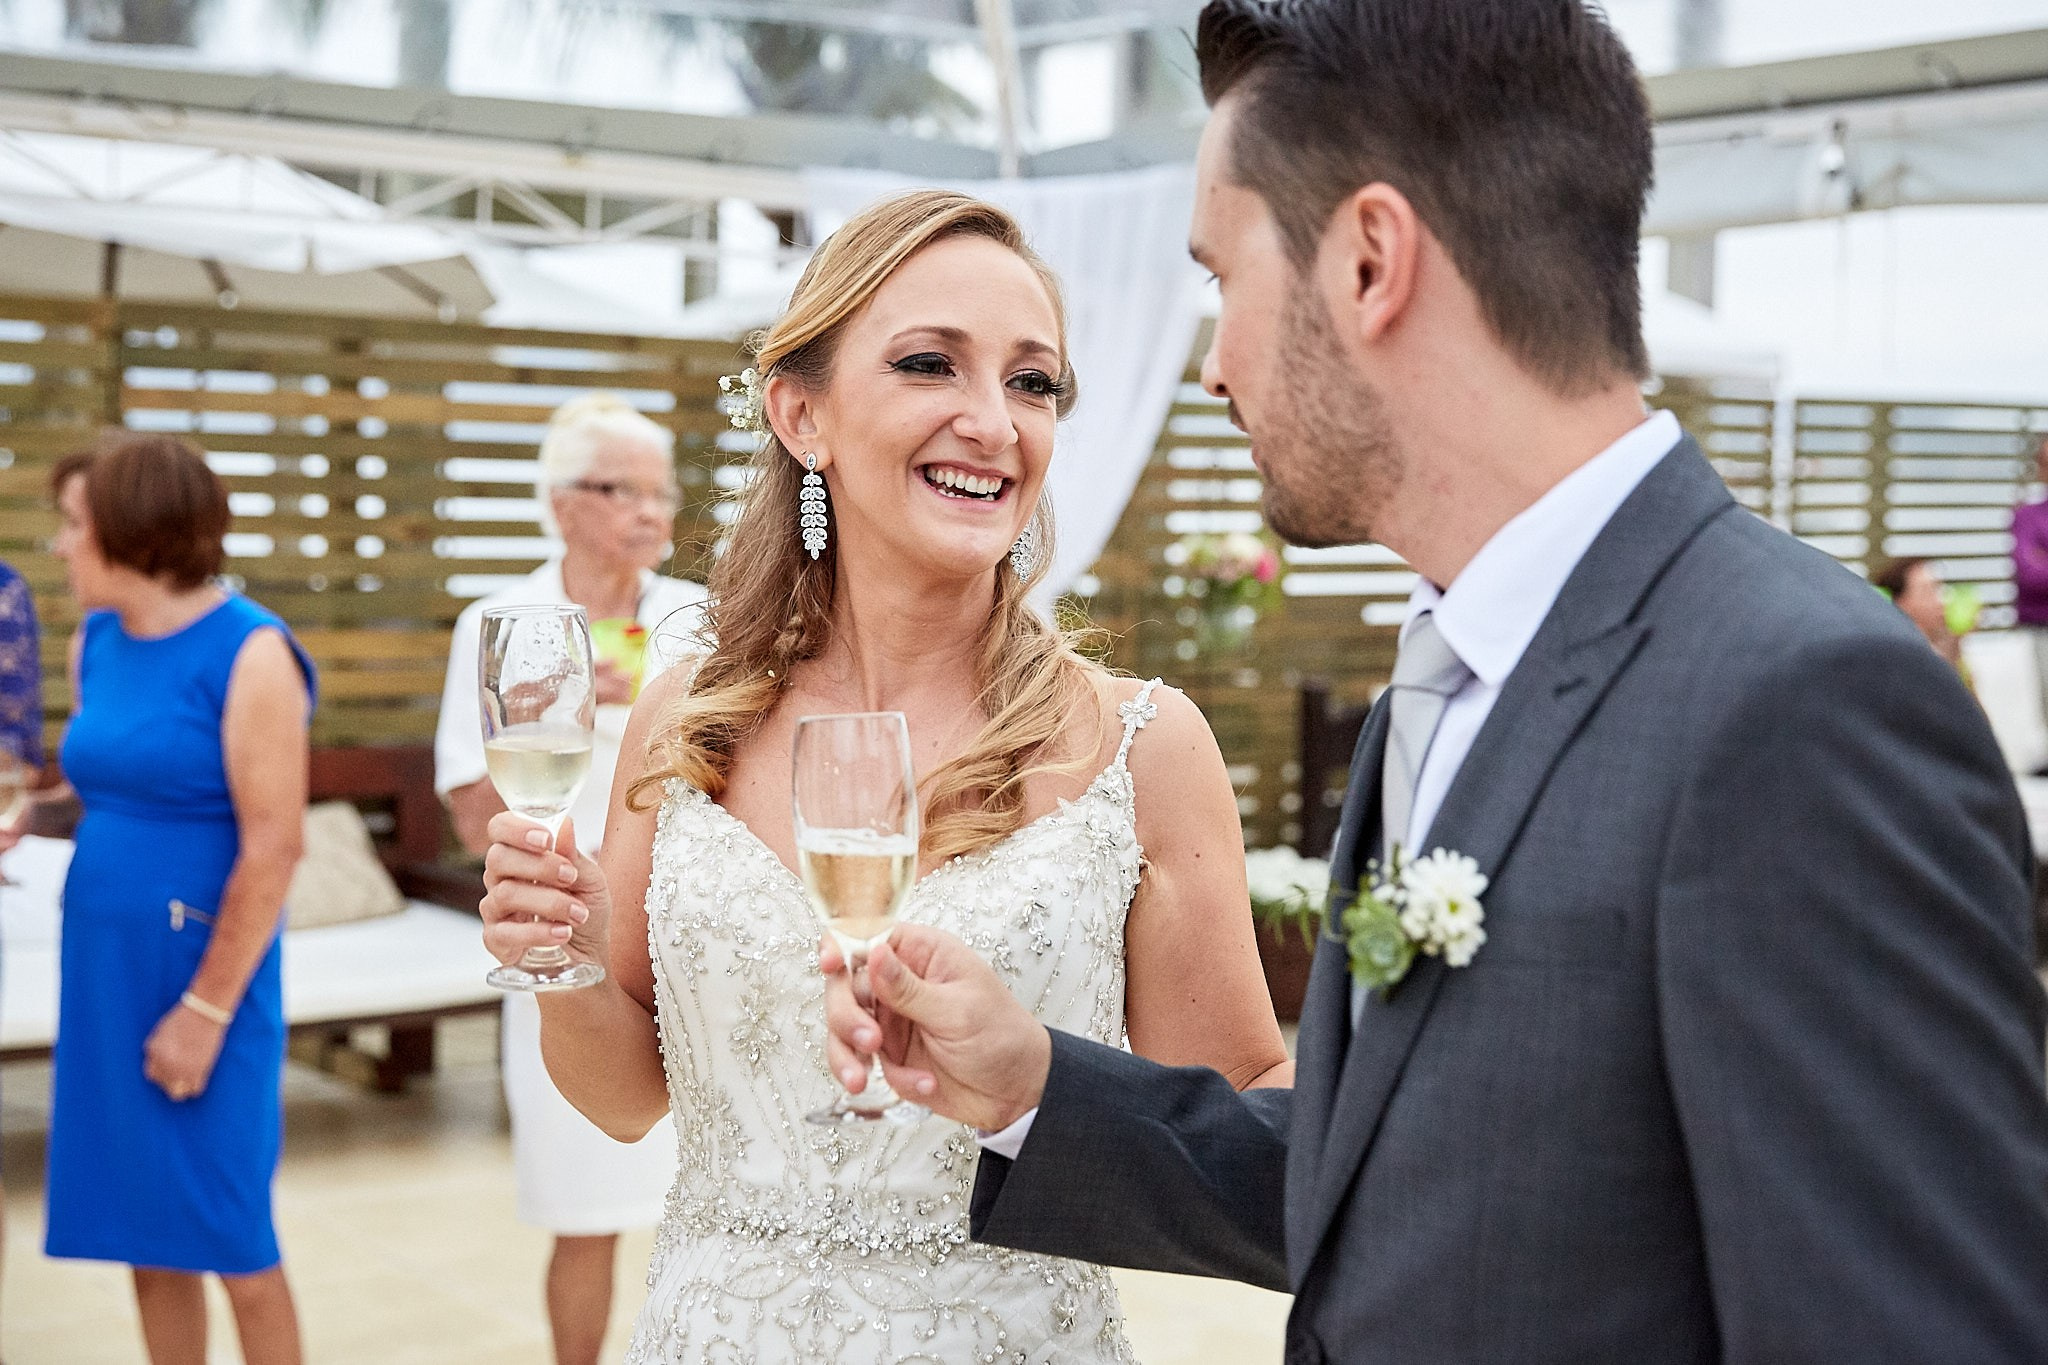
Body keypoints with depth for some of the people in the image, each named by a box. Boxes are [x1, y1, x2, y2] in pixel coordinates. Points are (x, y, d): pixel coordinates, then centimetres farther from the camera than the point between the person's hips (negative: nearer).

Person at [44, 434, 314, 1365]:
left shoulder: (248, 654, -13)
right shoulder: (96, 643, 9)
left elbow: (273, 848, -16)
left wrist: (206, 1008, -17)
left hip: (202, 965, -7)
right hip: (104, 966, 7)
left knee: (234, 1242, 2)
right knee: (145, 1239, 12)